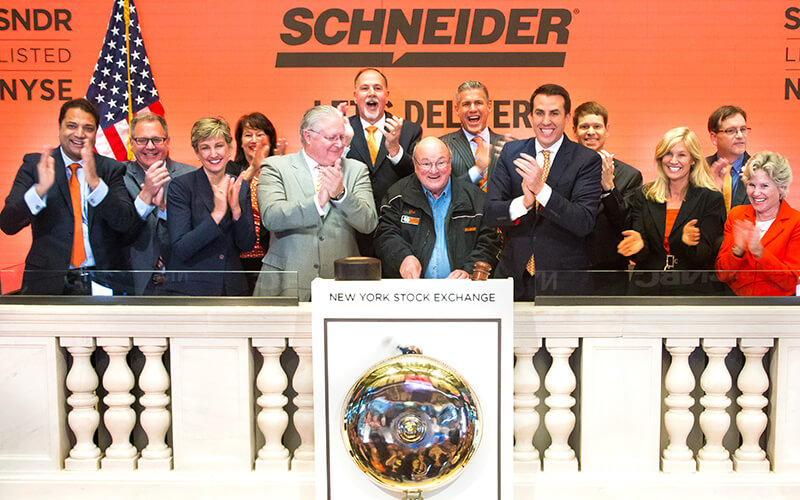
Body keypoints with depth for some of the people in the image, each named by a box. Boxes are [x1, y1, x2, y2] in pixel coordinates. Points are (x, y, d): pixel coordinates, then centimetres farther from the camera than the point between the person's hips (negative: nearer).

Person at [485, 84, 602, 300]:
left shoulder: (587, 160, -6)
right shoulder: (511, 152, 3)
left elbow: (585, 223, -17)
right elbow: (490, 213, -3)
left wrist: (541, 189, -27)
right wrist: (524, 202, -24)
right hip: (514, 275, 3)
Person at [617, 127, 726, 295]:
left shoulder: (712, 199, -1)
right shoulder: (644, 196, 5)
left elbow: (705, 257, -7)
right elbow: (640, 257, -1)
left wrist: (690, 242, -28)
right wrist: (639, 244, -24)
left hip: (694, 290, -3)